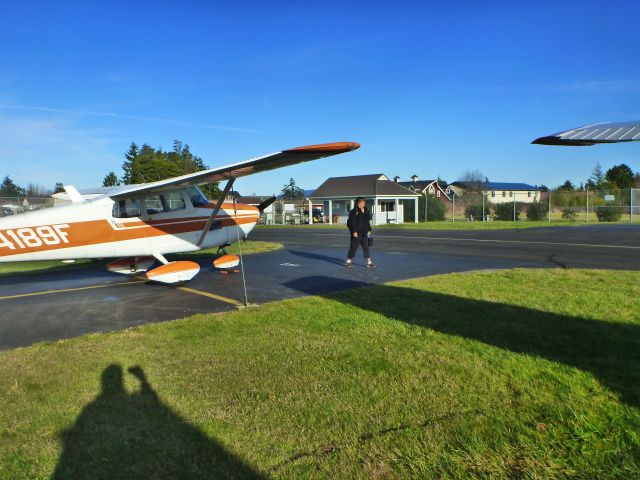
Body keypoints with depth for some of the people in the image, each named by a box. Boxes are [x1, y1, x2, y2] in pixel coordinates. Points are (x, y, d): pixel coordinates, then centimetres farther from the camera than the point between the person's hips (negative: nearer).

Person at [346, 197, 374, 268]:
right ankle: (349, 261, 19)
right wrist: (354, 232, -17)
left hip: (364, 233, 6)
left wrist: (369, 230, 11)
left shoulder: (366, 211, 11)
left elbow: (368, 222, 18)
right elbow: (351, 223, -12)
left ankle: (369, 262, 8)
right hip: (356, 234, -5)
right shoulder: (354, 212, -9)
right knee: (353, 247, 3)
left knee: (366, 247, 5)